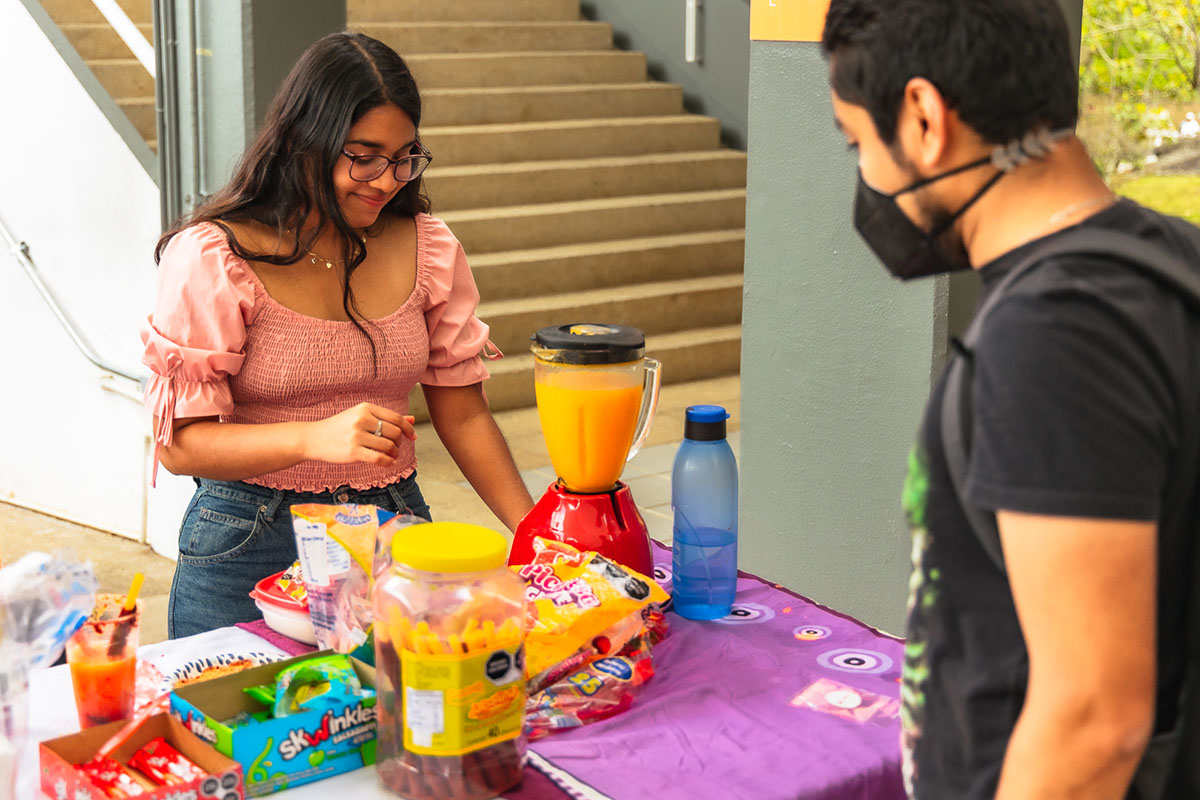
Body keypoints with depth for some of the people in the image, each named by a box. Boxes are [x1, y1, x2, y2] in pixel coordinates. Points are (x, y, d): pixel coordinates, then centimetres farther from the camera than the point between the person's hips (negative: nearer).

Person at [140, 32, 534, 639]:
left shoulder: (426, 248, 1)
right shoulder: (215, 259, -12)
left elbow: (463, 414, 6)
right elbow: (180, 443, -13)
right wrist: (316, 437, -29)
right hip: (250, 542, -3)